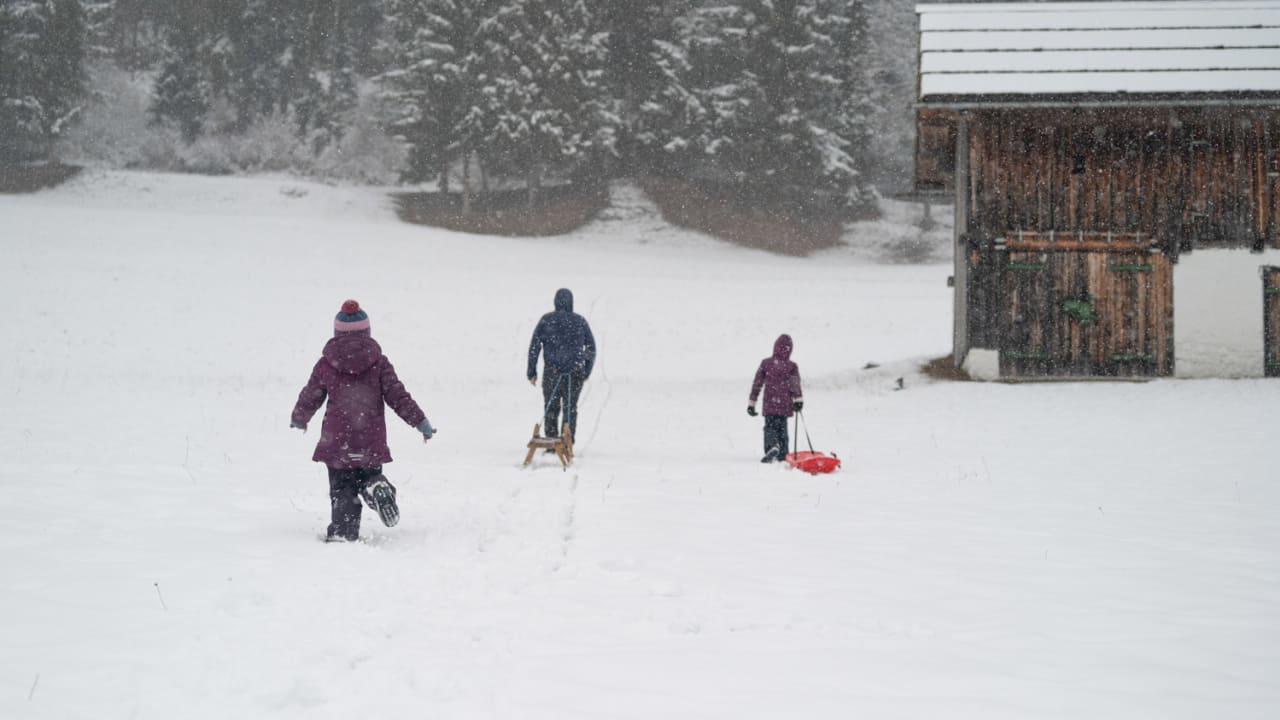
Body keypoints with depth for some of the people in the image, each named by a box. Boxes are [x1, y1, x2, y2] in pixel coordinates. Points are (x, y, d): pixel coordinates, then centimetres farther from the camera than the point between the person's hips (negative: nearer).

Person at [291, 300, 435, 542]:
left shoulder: (325, 364, 1)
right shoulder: (378, 362, 1)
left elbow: (310, 397, 12)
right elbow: (398, 395, -1)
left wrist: (299, 419, 32)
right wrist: (421, 422, 6)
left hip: (336, 440, 0)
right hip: (371, 440, 0)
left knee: (342, 489, 6)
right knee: (369, 475, 17)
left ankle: (343, 531, -9)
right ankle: (375, 487, -18)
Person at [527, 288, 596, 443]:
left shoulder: (546, 320, 0)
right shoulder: (580, 321, 3)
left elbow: (534, 346, -2)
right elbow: (591, 348, 5)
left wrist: (532, 372, 2)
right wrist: (587, 371, 15)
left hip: (552, 372, -1)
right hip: (575, 372, 1)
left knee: (551, 408, 8)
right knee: (570, 408, 8)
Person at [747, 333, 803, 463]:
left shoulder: (765, 363, 2)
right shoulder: (792, 366, 0)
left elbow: (756, 384, 4)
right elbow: (795, 384, -16)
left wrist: (751, 403, 9)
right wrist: (798, 400, -22)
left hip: (769, 404, -1)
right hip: (785, 404, 1)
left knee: (769, 428, 4)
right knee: (782, 428, 14)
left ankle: (772, 446, -24)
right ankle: (783, 455, 14)